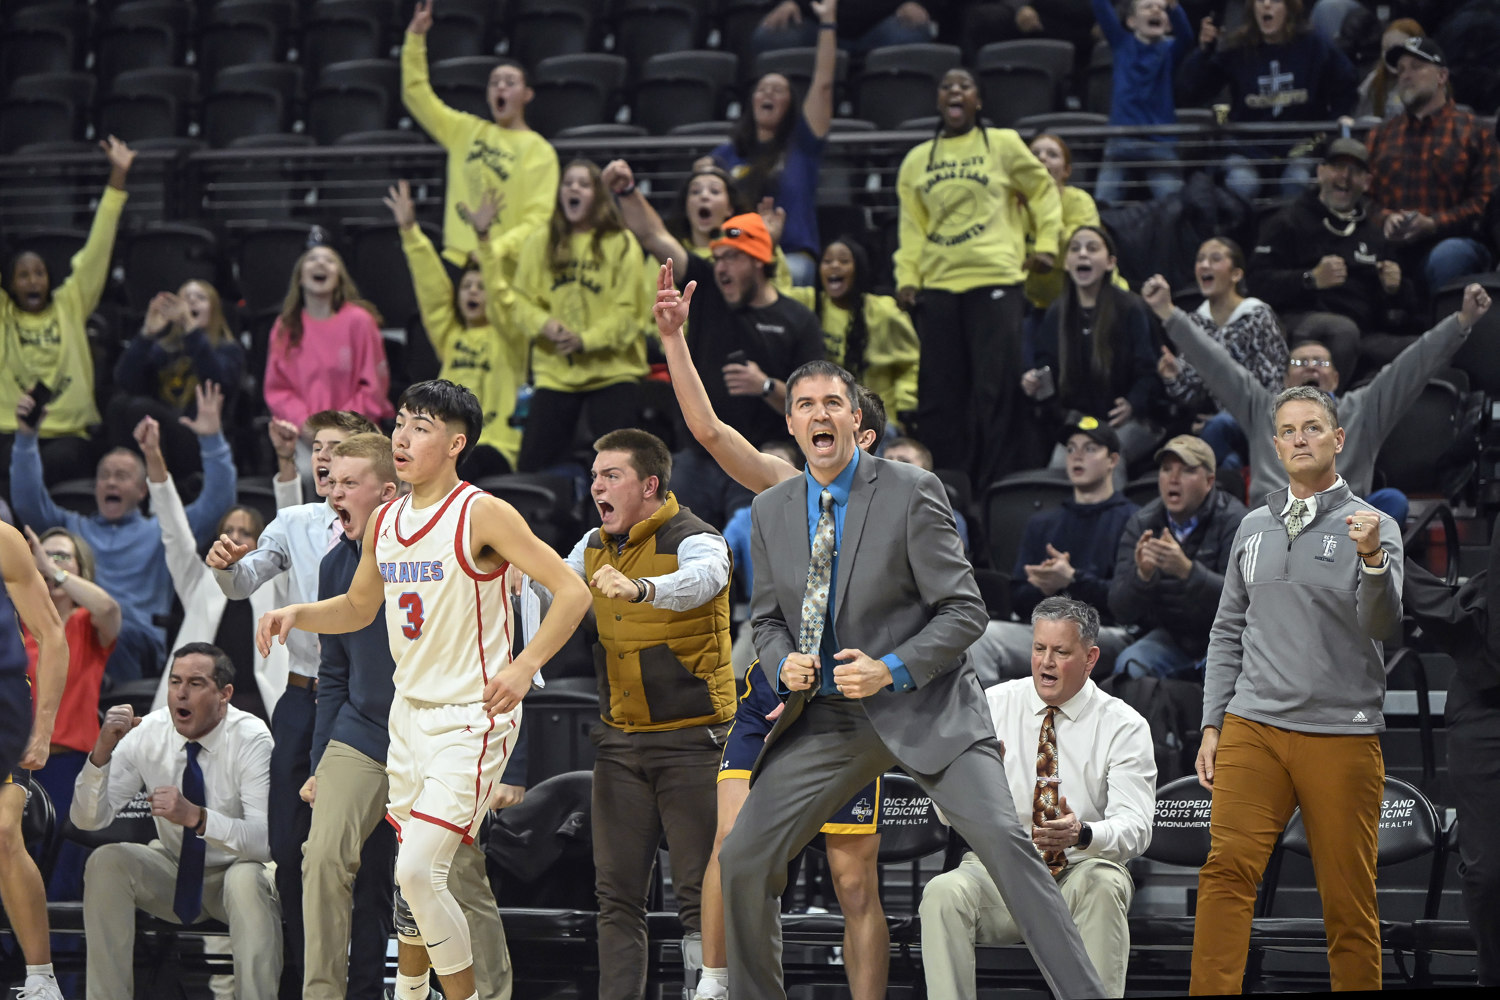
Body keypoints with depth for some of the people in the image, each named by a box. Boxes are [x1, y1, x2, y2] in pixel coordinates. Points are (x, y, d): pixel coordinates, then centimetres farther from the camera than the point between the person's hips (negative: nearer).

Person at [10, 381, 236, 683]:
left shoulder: (160, 533, 25)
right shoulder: (73, 528, 33)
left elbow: (217, 502, 14)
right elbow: (28, 501, 21)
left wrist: (212, 441, 5)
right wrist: (25, 438, 11)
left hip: (139, 636, -2)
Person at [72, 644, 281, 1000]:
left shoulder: (251, 739, -20)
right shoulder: (147, 734, -10)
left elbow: (266, 840, -30)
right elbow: (88, 819, -13)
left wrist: (195, 817, -45)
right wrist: (102, 752, -31)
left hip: (236, 870, -3)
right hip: (173, 871, 4)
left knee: (247, 883, -37)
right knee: (104, 863, -23)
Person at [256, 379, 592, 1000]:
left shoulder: (482, 515, -13)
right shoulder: (385, 522, 8)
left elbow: (572, 592, -15)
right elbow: (358, 607, 24)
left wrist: (525, 666, -25)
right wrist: (296, 614, 5)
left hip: (472, 718, -7)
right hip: (410, 710, 7)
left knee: (417, 870, -16)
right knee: (411, 871, 15)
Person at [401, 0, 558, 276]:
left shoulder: (539, 151, -1)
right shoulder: (468, 131, 13)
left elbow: (539, 218, -9)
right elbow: (416, 94, 16)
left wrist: (497, 249, -21)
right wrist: (416, 36, 8)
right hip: (456, 261, 4)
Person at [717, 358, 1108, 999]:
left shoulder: (911, 493, -8)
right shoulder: (771, 511, 7)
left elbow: (964, 611, -8)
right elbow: (768, 617, 18)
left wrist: (893, 671, -21)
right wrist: (783, 663, -6)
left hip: (920, 706, -5)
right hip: (825, 717, 5)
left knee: (1004, 842, -22)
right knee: (743, 862, 0)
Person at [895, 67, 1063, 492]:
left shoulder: (1003, 145, 7)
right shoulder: (917, 160, 15)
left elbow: (1043, 190, 14)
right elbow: (912, 226, 13)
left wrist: (1047, 244, 5)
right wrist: (906, 277, 2)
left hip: (995, 280, -3)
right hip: (938, 284, 3)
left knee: (995, 389, -7)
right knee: (938, 393, 3)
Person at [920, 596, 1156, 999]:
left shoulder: (1123, 726, -1)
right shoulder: (992, 705, 4)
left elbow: (1134, 828, -13)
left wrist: (1082, 834, -35)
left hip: (1081, 874, -1)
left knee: (1103, 884, -36)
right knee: (944, 893, -30)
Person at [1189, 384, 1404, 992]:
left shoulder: (1371, 527, 3)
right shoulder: (1254, 527, 16)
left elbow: (1383, 629, -10)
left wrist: (1373, 559, -27)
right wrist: (1211, 726, 12)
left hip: (1342, 734, -3)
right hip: (1252, 729, 3)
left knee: (1349, 900, -1)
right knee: (1226, 871, -13)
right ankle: (1211, 995, -15)